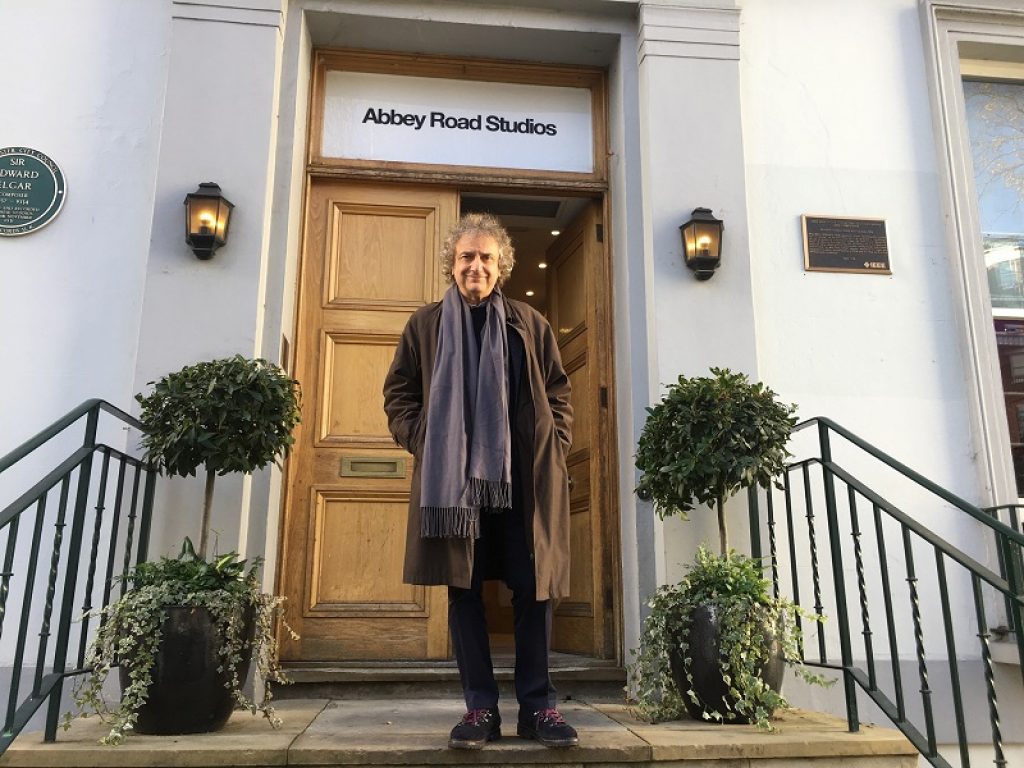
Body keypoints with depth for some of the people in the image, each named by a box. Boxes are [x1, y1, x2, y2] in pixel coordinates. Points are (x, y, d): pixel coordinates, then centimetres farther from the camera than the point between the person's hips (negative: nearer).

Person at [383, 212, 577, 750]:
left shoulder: (530, 324, 11)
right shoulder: (426, 323, 11)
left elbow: (558, 393, 12)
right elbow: (398, 393, 11)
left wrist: (554, 445, -1)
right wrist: (422, 442, -3)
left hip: (524, 478, 0)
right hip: (452, 477, 0)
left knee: (533, 588, 1)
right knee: (463, 588, 3)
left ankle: (537, 706, 13)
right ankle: (480, 707, 14)